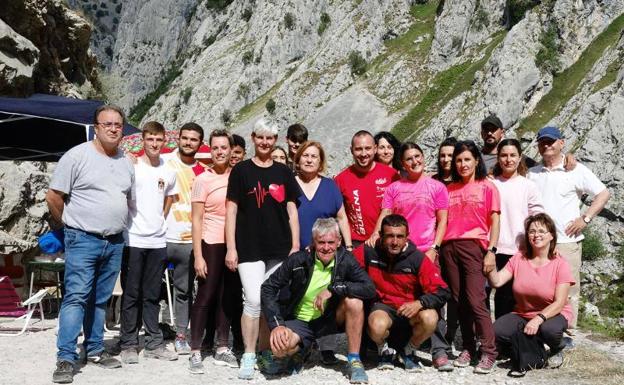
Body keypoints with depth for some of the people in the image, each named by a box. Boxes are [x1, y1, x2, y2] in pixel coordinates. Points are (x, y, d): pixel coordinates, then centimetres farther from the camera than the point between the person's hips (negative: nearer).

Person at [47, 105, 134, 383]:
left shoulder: (126, 163, 12)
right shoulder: (77, 156, -6)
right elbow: (53, 197, -5)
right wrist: (71, 224, 4)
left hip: (115, 243, 6)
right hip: (83, 240, -6)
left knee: (100, 300, 13)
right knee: (76, 297, -9)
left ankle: (94, 350, 23)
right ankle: (66, 359, -6)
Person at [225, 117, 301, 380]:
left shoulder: (283, 172, 10)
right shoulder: (241, 170, 3)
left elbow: (292, 211, 11)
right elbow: (231, 211, 0)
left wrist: (295, 246, 4)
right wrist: (231, 248, -6)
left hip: (280, 249, 3)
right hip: (249, 248, -3)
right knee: (253, 301, -10)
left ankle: (265, 352, 22)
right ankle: (248, 356, 3)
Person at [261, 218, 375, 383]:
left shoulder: (345, 260, -12)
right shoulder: (299, 260, -15)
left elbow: (370, 289, -23)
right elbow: (268, 288, -11)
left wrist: (333, 289, -30)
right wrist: (276, 324, -21)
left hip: (330, 319, 1)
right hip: (300, 321, -1)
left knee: (354, 300, -27)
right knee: (280, 348, -31)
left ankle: (354, 361, -11)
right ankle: (300, 350, 8)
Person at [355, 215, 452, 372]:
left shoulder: (418, 259, -12)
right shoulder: (369, 252, -10)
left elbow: (443, 292, -14)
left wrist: (420, 303, -31)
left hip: (410, 310, 1)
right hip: (382, 307, -1)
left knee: (430, 318, -32)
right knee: (377, 325, -37)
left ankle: (409, 351, 2)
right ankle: (384, 351, 4)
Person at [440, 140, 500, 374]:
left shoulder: (487, 187, 5)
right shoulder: (449, 190, 15)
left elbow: (494, 222, 1)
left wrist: (491, 251, -7)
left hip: (474, 246, -4)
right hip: (449, 247, 4)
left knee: (475, 301, -10)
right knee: (459, 301, 5)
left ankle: (488, 352, -2)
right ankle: (468, 349, 15)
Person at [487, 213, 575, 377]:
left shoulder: (560, 264, -10)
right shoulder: (518, 259, 0)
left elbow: (560, 302, -16)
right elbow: (496, 282, -10)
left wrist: (539, 319, -32)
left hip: (553, 314, -2)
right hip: (522, 314, 3)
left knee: (549, 329, -37)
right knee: (497, 331, -25)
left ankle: (557, 351, 1)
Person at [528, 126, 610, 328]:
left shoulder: (575, 170, 1)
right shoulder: (532, 173, 13)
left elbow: (603, 193, 0)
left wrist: (585, 218, -9)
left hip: (566, 241, -3)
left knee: (568, 291, 0)